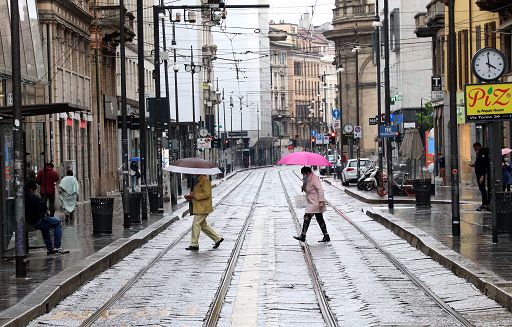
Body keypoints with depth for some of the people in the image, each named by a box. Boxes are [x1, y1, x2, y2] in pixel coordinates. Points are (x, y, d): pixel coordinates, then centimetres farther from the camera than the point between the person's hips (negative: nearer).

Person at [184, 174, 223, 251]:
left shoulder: (205, 181, -15)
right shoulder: (198, 181, 15)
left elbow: (206, 194, -21)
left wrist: (194, 195, -20)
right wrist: (190, 196, 6)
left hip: (203, 207, -10)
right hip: (199, 207, 10)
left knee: (196, 224, -8)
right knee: (203, 225, 14)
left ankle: (194, 244, -2)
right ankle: (217, 238, 22)